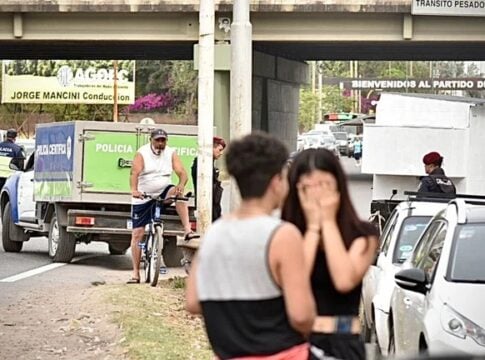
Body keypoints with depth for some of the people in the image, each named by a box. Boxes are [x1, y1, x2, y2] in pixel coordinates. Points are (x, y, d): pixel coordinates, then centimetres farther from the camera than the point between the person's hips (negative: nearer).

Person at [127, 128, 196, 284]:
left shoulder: (171, 154, -2)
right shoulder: (142, 154, -10)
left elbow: (182, 173, -13)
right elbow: (135, 173, -26)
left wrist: (181, 185, -37)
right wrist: (134, 190, -45)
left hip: (163, 193, 1)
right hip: (143, 198, -1)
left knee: (178, 193, -31)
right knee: (137, 234, -3)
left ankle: (187, 230, -33)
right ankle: (135, 273, 3)